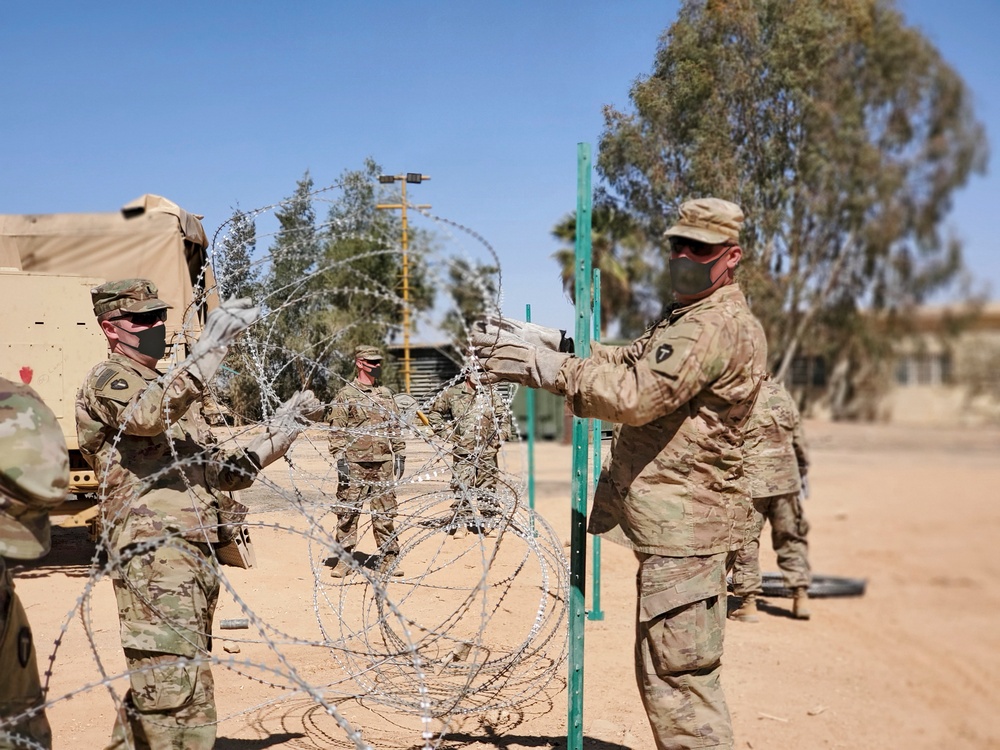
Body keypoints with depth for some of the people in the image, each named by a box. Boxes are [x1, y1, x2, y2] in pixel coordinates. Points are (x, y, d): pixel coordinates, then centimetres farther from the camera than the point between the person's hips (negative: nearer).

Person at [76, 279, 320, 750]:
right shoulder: (107, 381, -1)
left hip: (196, 556, 9)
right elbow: (148, 415, -26)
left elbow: (218, 473, 26)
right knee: (182, 702, -16)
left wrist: (279, 432, 14)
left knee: (152, 692, 15)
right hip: (155, 557, -9)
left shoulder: (168, 388, 27)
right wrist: (212, 344, -30)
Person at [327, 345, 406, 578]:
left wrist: (400, 454, 12)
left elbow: (395, 427, 18)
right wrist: (339, 458, -12)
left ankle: (388, 559, 11)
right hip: (355, 463, -4)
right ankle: (344, 559, 9)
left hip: (384, 463, 4)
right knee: (348, 512, 1)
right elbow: (337, 430, -5)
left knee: (385, 513, 6)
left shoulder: (386, 395, 15)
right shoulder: (345, 395, -1)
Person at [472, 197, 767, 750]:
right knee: (669, 670, 19)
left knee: (676, 674, -8)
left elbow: (636, 396, -23)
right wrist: (540, 341, 2)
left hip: (684, 522, -11)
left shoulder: (717, 326, -16)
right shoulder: (687, 320, 20)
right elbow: (624, 362, 14)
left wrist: (549, 370, -18)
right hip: (676, 516, 11)